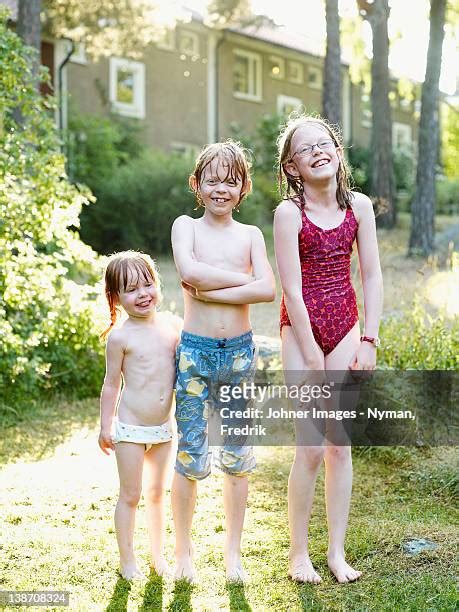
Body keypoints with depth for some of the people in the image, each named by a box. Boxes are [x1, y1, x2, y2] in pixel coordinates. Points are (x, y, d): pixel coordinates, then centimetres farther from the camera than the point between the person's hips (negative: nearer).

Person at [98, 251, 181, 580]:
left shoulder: (172, 324, 0)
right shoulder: (120, 336, -11)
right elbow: (112, 384, -4)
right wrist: (105, 426, -2)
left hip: (164, 427, 4)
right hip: (130, 429, -4)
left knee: (157, 492, 17)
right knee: (130, 495, 5)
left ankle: (158, 555, 32)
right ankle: (127, 561, 20)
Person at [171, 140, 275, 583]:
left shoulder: (250, 234, 6)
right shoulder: (185, 226, 2)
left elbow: (267, 290, -10)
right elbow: (189, 270, -19)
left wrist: (208, 291, -15)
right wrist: (243, 279, -12)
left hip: (239, 351, 2)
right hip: (194, 351, -2)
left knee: (237, 458, 9)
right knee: (190, 457, 3)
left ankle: (233, 553, 23)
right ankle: (183, 551, 20)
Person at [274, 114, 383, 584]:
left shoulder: (358, 206, 2)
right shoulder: (289, 212, -11)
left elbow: (372, 276, 3)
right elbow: (292, 289, -13)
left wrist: (369, 339, -3)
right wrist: (311, 355, -13)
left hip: (345, 327, 4)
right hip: (301, 328, -4)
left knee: (340, 445, 7)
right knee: (312, 448, -3)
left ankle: (337, 552, 18)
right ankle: (298, 553, 13)